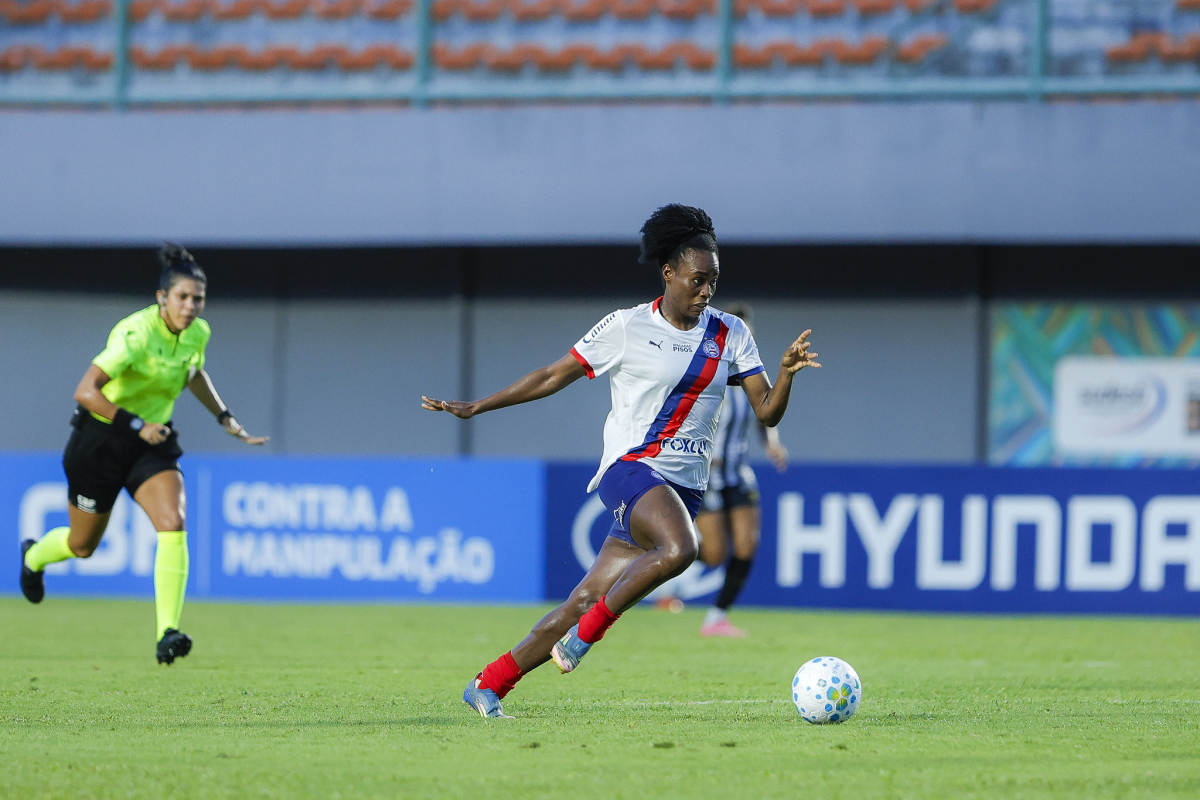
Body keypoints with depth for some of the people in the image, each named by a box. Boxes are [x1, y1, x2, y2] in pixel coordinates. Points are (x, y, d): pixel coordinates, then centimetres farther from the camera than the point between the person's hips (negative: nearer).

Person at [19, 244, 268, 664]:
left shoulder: (197, 333, -5)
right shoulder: (135, 334, -28)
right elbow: (85, 391, -34)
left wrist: (225, 417, 13)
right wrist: (137, 425, -37)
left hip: (151, 443, 5)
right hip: (100, 439, -5)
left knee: (173, 525, -21)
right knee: (82, 544, 14)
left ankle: (167, 633, -24)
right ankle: (33, 556, 51)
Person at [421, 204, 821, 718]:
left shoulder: (730, 336, 10)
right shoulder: (625, 328, -1)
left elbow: (767, 412, 6)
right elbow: (554, 376, 8)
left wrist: (787, 372, -15)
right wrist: (475, 408, 9)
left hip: (684, 487, 4)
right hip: (630, 467, -4)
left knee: (588, 598, 0)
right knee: (678, 548, -35)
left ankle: (489, 684, 12)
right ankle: (586, 633, -16)